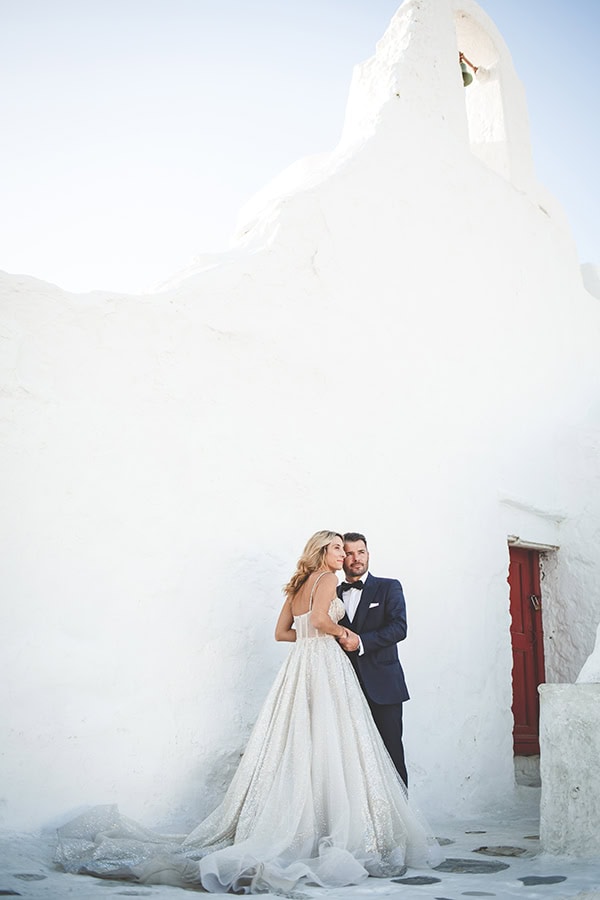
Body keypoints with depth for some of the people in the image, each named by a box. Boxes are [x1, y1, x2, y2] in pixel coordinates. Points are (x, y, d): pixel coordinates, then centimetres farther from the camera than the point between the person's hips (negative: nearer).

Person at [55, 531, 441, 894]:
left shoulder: (298, 585, 20)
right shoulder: (328, 579, -5)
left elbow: (282, 631, 21)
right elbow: (320, 619, -20)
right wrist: (342, 633, -3)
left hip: (298, 668, 8)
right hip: (325, 665, -8)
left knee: (297, 748, 8)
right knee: (327, 748, -7)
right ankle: (334, 830, -7)